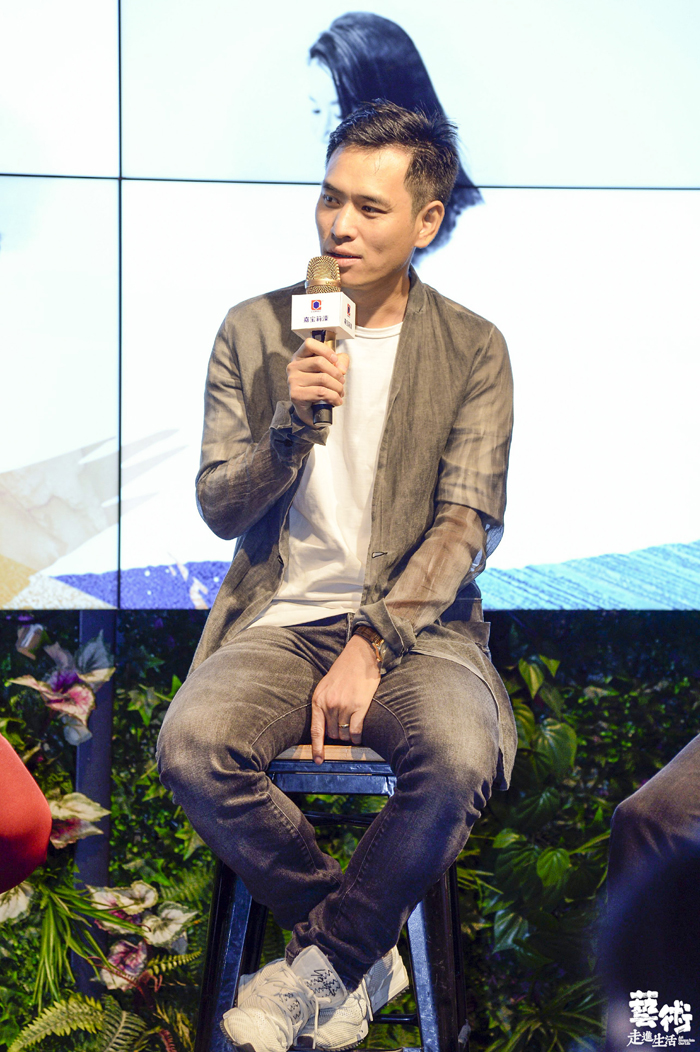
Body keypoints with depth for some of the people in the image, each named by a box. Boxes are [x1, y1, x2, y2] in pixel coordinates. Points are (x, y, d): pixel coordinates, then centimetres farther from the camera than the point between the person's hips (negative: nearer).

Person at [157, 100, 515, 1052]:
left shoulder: (473, 350, 3)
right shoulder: (253, 332, 7)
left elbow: (467, 523, -5)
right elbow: (218, 510, 6)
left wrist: (370, 647, -17)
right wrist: (288, 428, -15)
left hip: (415, 624, -1)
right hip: (281, 619, 2)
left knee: (463, 759, -33)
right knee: (190, 747, -29)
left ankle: (323, 964, -7)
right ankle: (362, 954, -6)